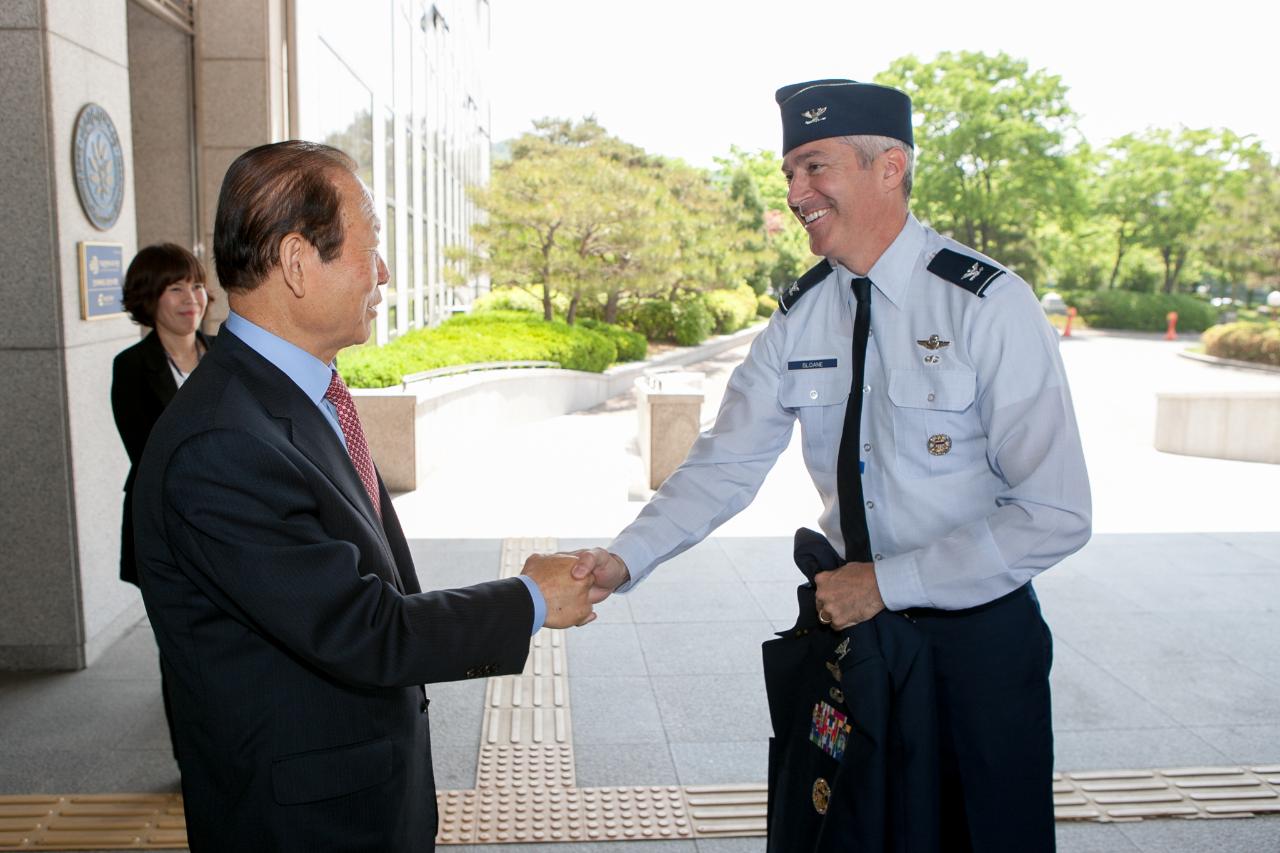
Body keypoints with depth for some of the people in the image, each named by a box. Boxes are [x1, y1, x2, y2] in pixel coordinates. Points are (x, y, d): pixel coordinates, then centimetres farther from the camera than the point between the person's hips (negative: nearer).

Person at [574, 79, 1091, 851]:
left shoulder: (991, 305, -18)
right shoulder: (800, 318, -2)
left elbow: (1056, 515, -19)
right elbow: (726, 464, -3)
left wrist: (888, 582, -20)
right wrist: (626, 558, -18)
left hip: (977, 637, -4)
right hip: (854, 619, 4)